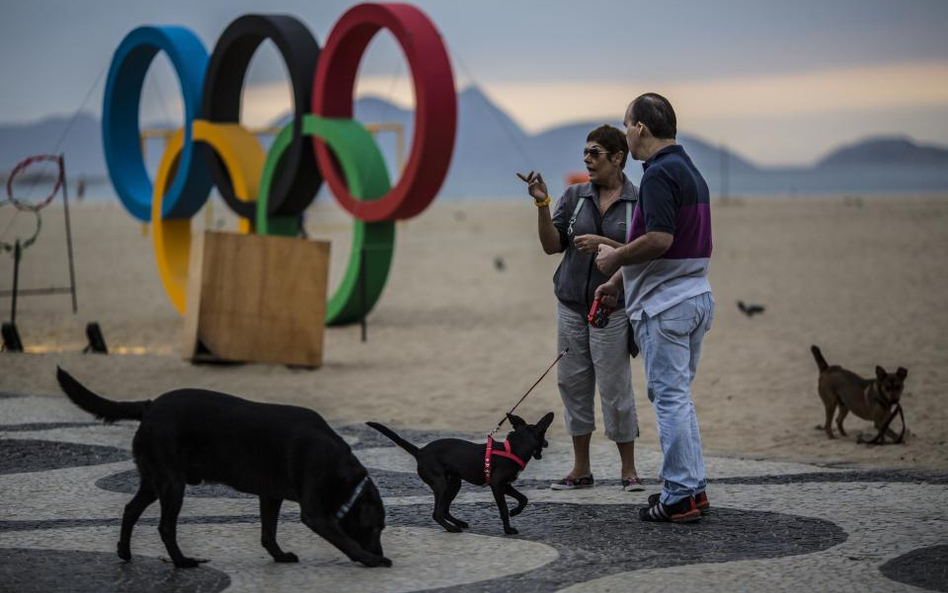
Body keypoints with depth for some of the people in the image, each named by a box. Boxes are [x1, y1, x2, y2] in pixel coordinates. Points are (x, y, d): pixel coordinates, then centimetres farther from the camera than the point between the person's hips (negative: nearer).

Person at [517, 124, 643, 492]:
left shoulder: (637, 201, -4)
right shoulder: (575, 196, 5)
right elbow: (552, 245, 1)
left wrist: (604, 244, -19)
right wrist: (541, 204, -9)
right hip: (571, 305, 4)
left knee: (615, 389, -4)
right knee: (573, 385, 6)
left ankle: (629, 471, 8)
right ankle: (581, 470, 15)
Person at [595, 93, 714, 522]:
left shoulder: (659, 174, -17)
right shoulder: (690, 171, 16)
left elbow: (659, 240, -27)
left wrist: (616, 257, -10)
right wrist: (618, 281, 24)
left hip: (664, 305, -10)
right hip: (695, 297, 10)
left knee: (669, 397, -5)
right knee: (677, 395, 16)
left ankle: (680, 498, -2)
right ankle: (693, 488, 19)